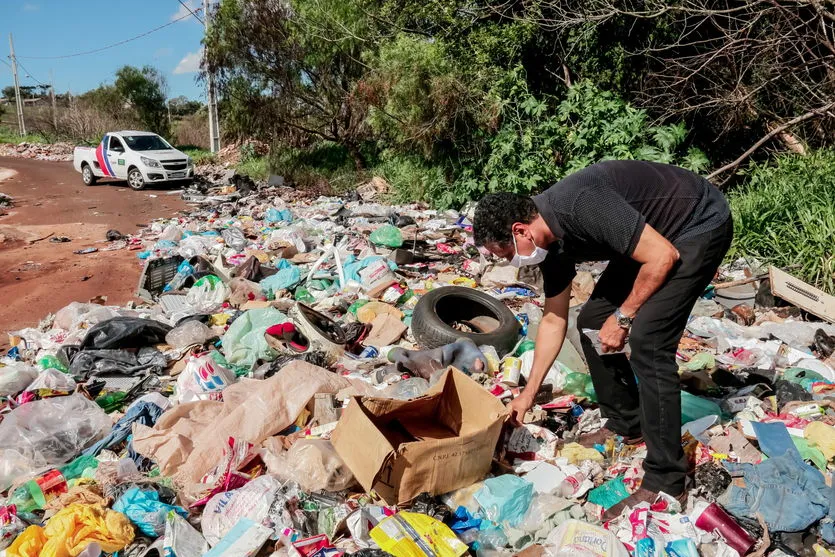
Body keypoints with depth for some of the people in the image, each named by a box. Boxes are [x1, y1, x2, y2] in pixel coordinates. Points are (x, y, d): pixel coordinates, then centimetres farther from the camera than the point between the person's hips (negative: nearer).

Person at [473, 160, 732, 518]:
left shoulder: (581, 206, -32)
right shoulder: (551, 241, -4)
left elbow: (663, 257, -29)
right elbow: (554, 319, 6)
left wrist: (623, 317, -17)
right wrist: (528, 393, 11)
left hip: (701, 226, -9)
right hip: (653, 234, 9)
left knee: (647, 341, -20)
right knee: (591, 322, 6)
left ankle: (665, 484, -11)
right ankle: (626, 423, 23)